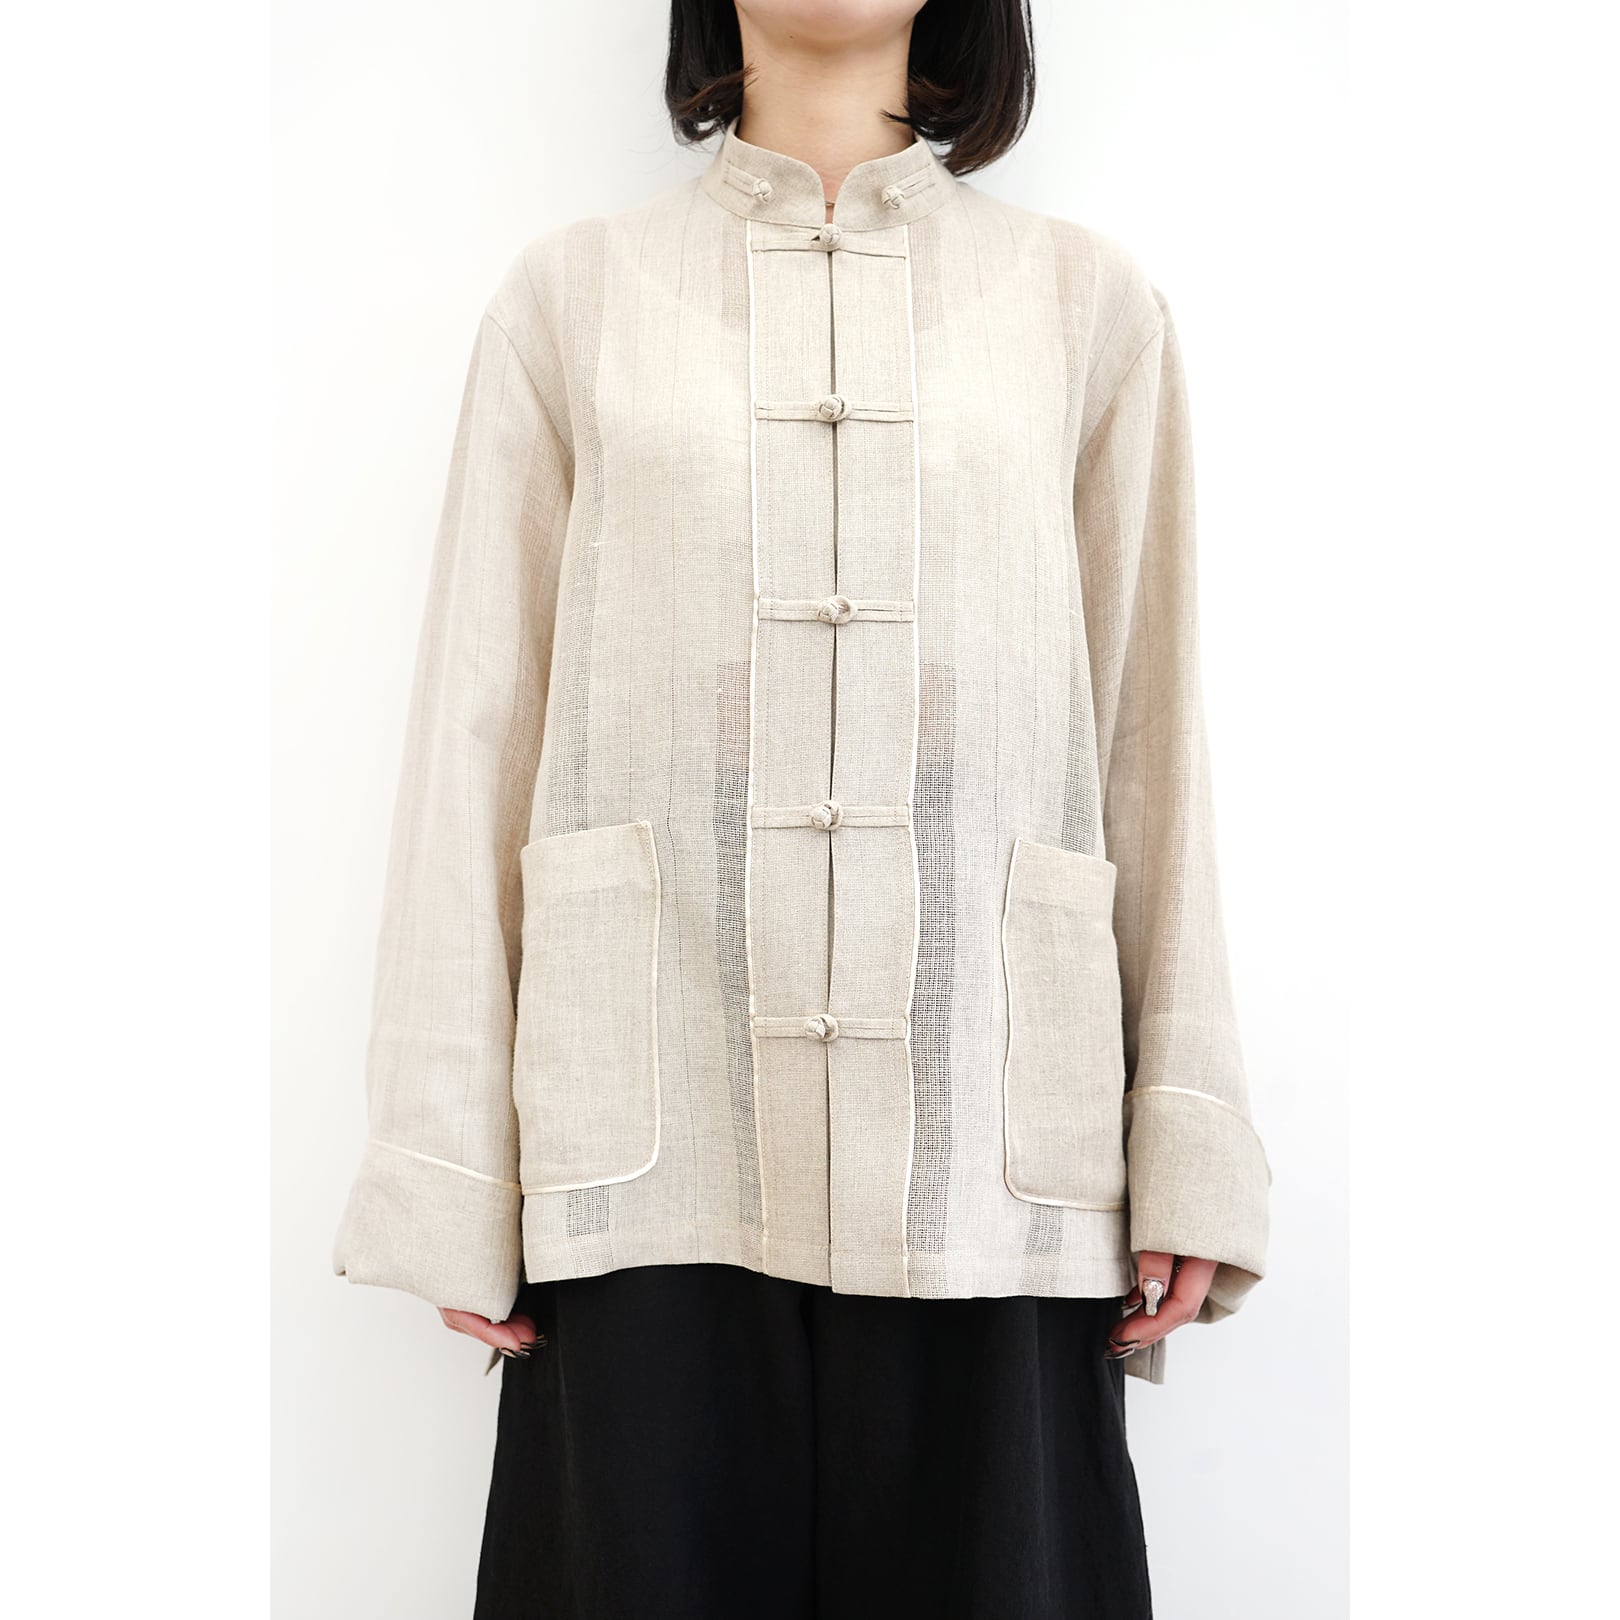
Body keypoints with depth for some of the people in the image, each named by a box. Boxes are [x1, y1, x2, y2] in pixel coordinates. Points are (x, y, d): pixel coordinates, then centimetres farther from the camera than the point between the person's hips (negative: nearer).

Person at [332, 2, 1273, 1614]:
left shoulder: (1088, 301, 12)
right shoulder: (570, 297, 10)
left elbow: (1153, 735, 8)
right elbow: (478, 730, 6)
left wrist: (1189, 1153, 2)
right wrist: (447, 1173, 1)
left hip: (987, 1163, 1)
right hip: (658, 1155, 0)